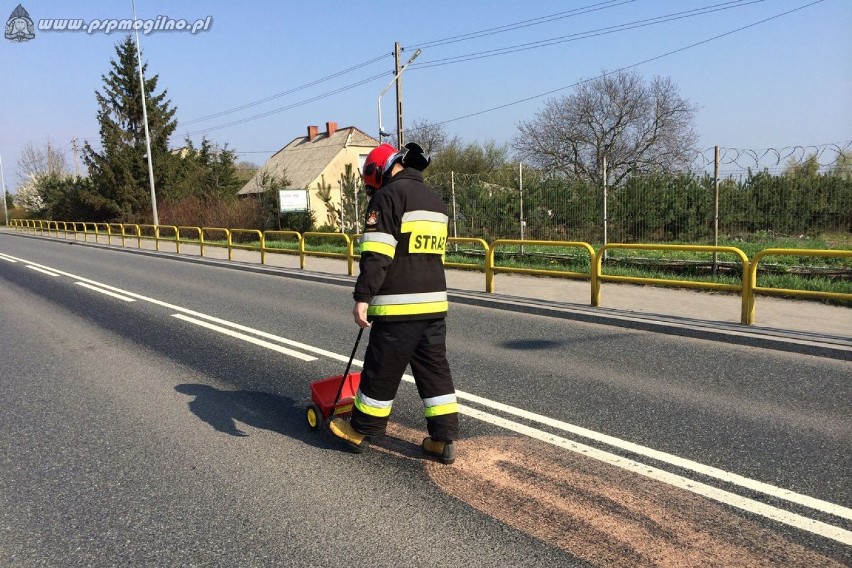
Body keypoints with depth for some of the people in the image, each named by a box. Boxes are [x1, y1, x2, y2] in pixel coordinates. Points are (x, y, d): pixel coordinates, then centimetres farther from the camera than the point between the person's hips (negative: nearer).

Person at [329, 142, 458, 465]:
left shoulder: (389, 195, -8)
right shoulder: (435, 200, 19)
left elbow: (376, 254, -17)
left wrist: (362, 297, -17)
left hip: (398, 305, -7)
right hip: (434, 303, 8)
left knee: (382, 370, 6)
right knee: (435, 370, 10)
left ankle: (361, 431, 22)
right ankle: (444, 440, 13)